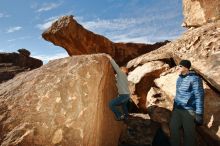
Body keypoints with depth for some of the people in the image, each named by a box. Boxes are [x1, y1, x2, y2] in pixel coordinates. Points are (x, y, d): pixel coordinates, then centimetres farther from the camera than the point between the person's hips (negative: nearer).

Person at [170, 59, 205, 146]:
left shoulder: (194, 78, -9)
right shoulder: (179, 79, 12)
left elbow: (199, 97, -12)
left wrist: (199, 114, -15)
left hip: (189, 110, -5)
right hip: (177, 108, 5)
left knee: (189, 133, -6)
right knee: (173, 128, -11)